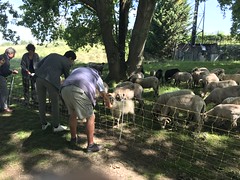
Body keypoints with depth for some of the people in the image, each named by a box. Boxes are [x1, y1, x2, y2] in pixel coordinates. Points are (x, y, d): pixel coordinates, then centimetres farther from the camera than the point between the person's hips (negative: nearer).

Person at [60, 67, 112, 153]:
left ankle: (73, 138, 43)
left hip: (65, 89, 5)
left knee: (73, 114, 28)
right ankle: (90, 145, 17)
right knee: (90, 118, 11)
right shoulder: (96, 75, 30)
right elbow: (103, 94, 35)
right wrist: (108, 103, 54)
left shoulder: (76, 70, 40)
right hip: (79, 92, -5)